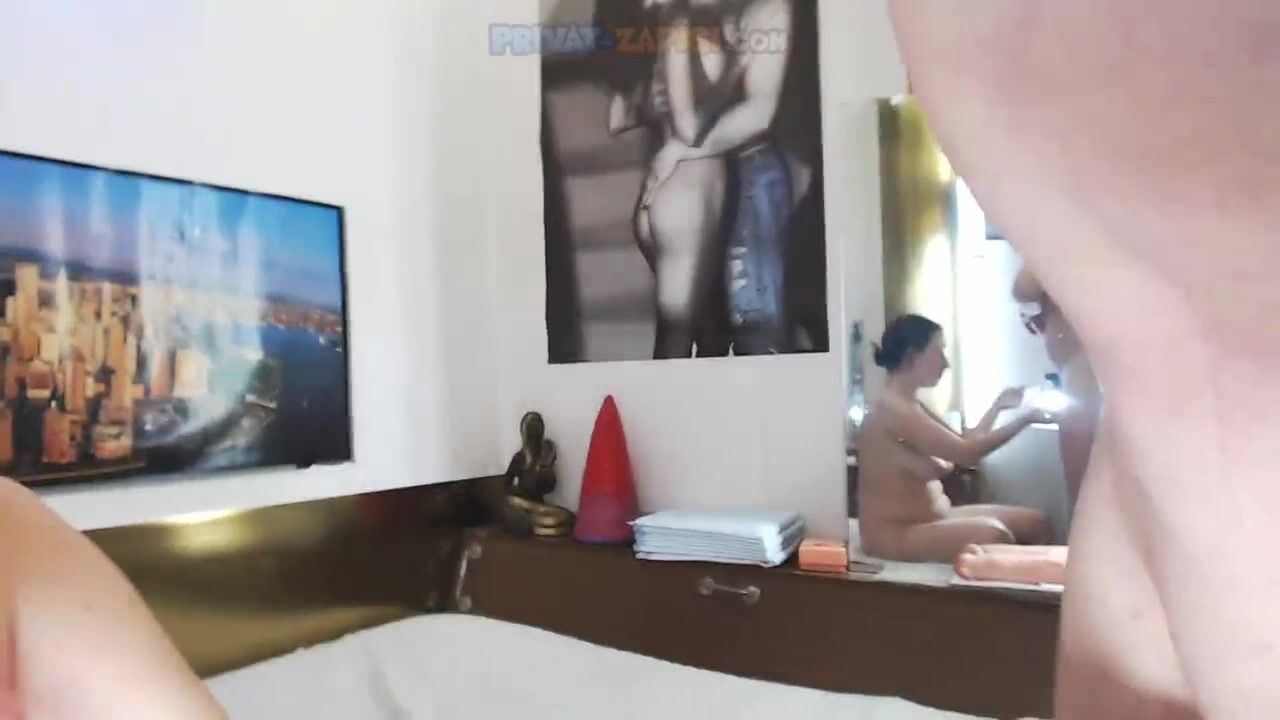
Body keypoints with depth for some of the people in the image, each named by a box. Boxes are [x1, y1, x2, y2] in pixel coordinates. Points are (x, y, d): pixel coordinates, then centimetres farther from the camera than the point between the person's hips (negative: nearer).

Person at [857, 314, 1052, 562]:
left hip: (933, 519, 10)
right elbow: (966, 454, -21)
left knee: (1035, 523, 7)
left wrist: (998, 406, 16)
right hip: (895, 534, -10)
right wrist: (1024, 418, -10)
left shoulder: (911, 406, 13)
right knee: (993, 536, -33)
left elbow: (962, 445, 19)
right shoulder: (892, 409, -19)